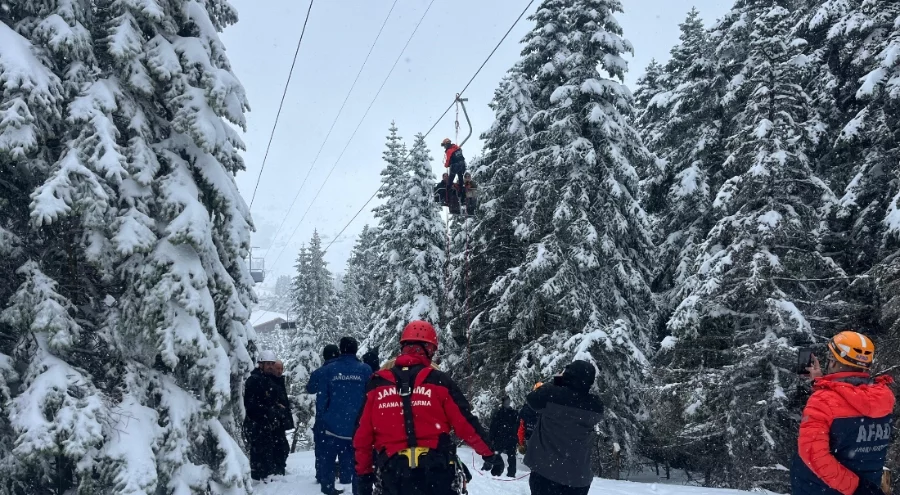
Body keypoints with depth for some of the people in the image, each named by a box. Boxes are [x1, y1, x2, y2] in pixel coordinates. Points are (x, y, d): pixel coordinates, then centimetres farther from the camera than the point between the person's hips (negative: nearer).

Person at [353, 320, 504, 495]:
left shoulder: (377, 384, 5)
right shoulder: (438, 381, -2)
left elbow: (363, 434, 6)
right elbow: (465, 423, -2)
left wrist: (364, 473, 14)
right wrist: (490, 454, 8)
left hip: (393, 470, 2)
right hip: (436, 467, -2)